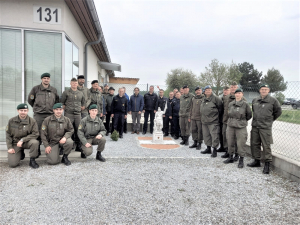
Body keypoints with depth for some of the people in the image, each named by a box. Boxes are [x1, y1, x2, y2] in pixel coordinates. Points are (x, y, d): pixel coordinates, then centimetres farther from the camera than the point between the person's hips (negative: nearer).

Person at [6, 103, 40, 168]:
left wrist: (22, 140, -22)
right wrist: (9, 147, -4)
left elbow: (35, 134, -14)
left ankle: (32, 160, -13)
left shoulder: (32, 121, -9)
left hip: (27, 142, -2)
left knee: (35, 142, -37)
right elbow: (8, 135, 4)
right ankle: (21, 154, 24)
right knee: (12, 164, -12)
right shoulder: (11, 121, 0)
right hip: (15, 143, 2)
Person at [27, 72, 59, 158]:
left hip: (50, 114, 2)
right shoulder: (35, 89, 3)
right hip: (38, 115, -1)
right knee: (38, 133, -1)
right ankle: (37, 151, 10)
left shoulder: (54, 90, 9)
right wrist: (36, 107, 15)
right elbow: (30, 100, 12)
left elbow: (57, 101, 19)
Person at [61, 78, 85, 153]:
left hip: (78, 114, 4)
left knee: (78, 130, 6)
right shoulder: (66, 92, 2)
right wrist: (65, 109, 3)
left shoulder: (81, 93, 13)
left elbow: (83, 102, 24)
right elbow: (61, 102, 4)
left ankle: (78, 146, 16)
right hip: (69, 114, -3)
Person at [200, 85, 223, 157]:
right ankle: (208, 149, 27)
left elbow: (220, 108, -7)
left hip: (213, 122, -8)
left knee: (214, 136, -6)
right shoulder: (204, 99, 17)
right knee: (206, 135, 14)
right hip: (204, 121, 8)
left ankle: (215, 150, 2)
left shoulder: (215, 98, -7)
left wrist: (218, 117, -3)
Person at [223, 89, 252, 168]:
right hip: (230, 126, 4)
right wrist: (232, 120, 14)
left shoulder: (245, 104, -4)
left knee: (241, 144, -2)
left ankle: (241, 160, 10)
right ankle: (231, 158, 26)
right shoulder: (230, 104, 7)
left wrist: (243, 120, 12)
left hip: (241, 127, -4)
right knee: (230, 143, 11)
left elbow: (249, 115, 6)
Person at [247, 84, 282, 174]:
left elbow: (278, 111, 8)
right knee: (254, 144, 11)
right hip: (255, 126, 5)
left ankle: (267, 164, 6)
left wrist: (270, 119, 11)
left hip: (265, 127, -5)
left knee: (266, 146, -4)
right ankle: (256, 161, 24)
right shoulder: (255, 100, 10)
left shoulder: (273, 100, -3)